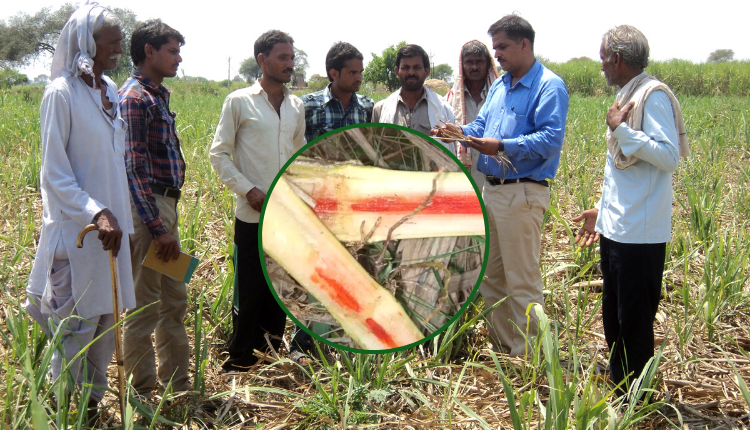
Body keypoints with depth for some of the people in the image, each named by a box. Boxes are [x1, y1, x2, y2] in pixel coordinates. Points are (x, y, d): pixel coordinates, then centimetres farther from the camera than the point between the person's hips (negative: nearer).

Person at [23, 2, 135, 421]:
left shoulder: (109, 90, 10)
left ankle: (92, 407, 28)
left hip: (111, 228, 7)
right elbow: (55, 174, -13)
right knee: (76, 328, 1)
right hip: (76, 230, -7)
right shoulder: (62, 92, -12)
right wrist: (96, 214, -24)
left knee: (107, 323, 14)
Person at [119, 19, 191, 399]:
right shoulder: (134, 98, -14)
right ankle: (142, 394, 11)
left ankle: (176, 384, 28)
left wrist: (168, 218, 18)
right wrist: (158, 228, -20)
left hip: (165, 205, 10)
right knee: (144, 307, -1)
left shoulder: (157, 96, 16)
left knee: (174, 300, 16)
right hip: (148, 208, -10)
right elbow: (134, 168, -19)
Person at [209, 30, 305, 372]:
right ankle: (241, 360, 14)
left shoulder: (297, 106, 12)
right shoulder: (239, 102, -2)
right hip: (253, 215, -5)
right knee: (250, 290, 0)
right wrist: (249, 190, -12)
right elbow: (218, 153, -2)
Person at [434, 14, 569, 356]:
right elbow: (481, 125, 16)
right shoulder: (499, 87, 18)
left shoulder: (549, 86, -9)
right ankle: (500, 349, 28)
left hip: (522, 193, -9)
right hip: (491, 189, 9)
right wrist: (462, 132, -4)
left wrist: (502, 147, -26)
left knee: (522, 280, -4)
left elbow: (550, 139, -19)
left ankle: (526, 357, 6)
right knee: (491, 277, 15)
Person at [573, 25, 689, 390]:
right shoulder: (627, 97, 17)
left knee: (635, 321, -1)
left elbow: (670, 157, -24)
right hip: (616, 229, 10)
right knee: (614, 317, 19)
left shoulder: (653, 96, -13)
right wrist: (602, 210, 24)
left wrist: (621, 130, -21)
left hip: (639, 234, -10)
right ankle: (617, 387, 33)